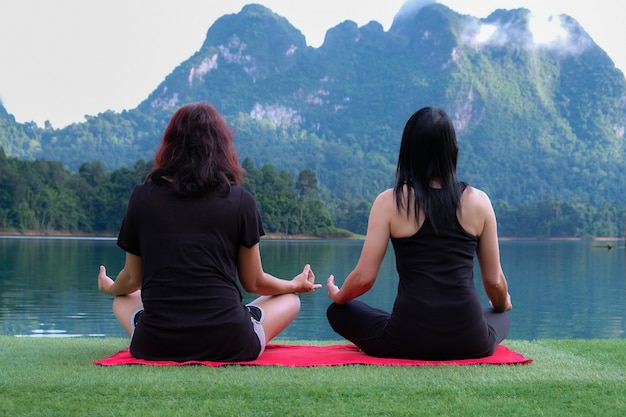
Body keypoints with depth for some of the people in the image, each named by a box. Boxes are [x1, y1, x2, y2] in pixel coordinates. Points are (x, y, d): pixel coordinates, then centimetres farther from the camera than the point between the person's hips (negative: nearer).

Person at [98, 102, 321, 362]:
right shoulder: (239, 200, -3)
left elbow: (131, 280, 11)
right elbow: (254, 283, 7)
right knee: (289, 300, 25)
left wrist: (109, 288, 36)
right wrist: (295, 285, 29)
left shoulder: (142, 196, 1)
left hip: (155, 347, 1)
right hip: (227, 345, -1)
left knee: (124, 300, 33)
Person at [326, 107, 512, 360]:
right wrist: (503, 305, 32)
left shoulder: (389, 201, -3)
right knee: (500, 317, 38)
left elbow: (364, 277, -3)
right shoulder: (478, 201, 2)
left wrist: (337, 296, 19)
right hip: (469, 342, 3)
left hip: (408, 341, -3)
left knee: (339, 312, 23)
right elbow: (494, 281, 9)